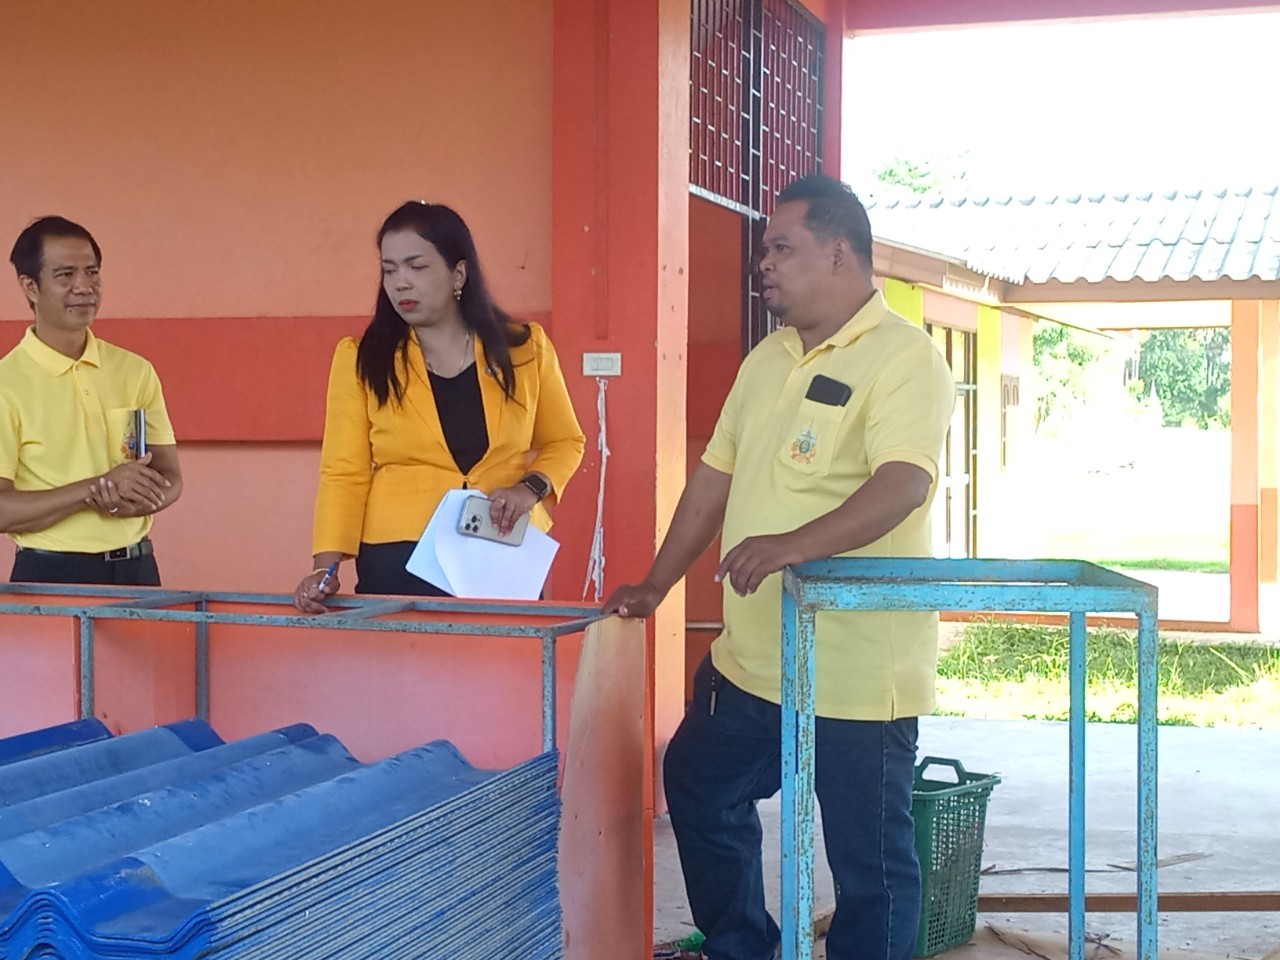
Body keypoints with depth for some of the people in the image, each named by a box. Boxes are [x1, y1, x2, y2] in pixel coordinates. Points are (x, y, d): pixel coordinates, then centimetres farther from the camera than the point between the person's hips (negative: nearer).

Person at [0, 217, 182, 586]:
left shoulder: (135, 371, 6)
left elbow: (169, 478, 8)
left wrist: (137, 501, -13)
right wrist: (98, 487, -21)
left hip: (136, 569, 4)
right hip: (48, 575, -4)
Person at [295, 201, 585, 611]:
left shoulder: (526, 348, 3)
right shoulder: (361, 358, 0)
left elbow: (564, 442, 13)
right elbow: (345, 474, -3)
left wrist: (532, 487, -7)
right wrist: (326, 566, -15)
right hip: (399, 562, -1)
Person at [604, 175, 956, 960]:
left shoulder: (905, 359, -14)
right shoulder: (769, 357, 12)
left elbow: (904, 483, -29)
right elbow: (717, 475, 19)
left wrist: (796, 544, -43)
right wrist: (658, 584, 18)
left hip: (858, 673, -9)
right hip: (752, 659, 9)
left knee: (870, 860, 2)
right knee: (697, 786, 23)